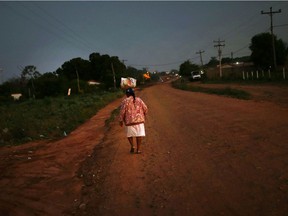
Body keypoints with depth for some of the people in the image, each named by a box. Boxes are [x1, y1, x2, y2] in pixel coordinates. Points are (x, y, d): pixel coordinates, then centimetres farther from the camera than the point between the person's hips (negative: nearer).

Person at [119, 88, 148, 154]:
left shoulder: (125, 101, -6)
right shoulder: (139, 99, 4)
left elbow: (122, 111, -9)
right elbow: (145, 108, 3)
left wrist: (121, 120, 0)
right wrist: (144, 115, 20)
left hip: (129, 121, -2)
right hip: (139, 120, 2)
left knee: (129, 134, 18)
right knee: (139, 134, 8)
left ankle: (132, 146, 3)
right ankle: (138, 149, 8)